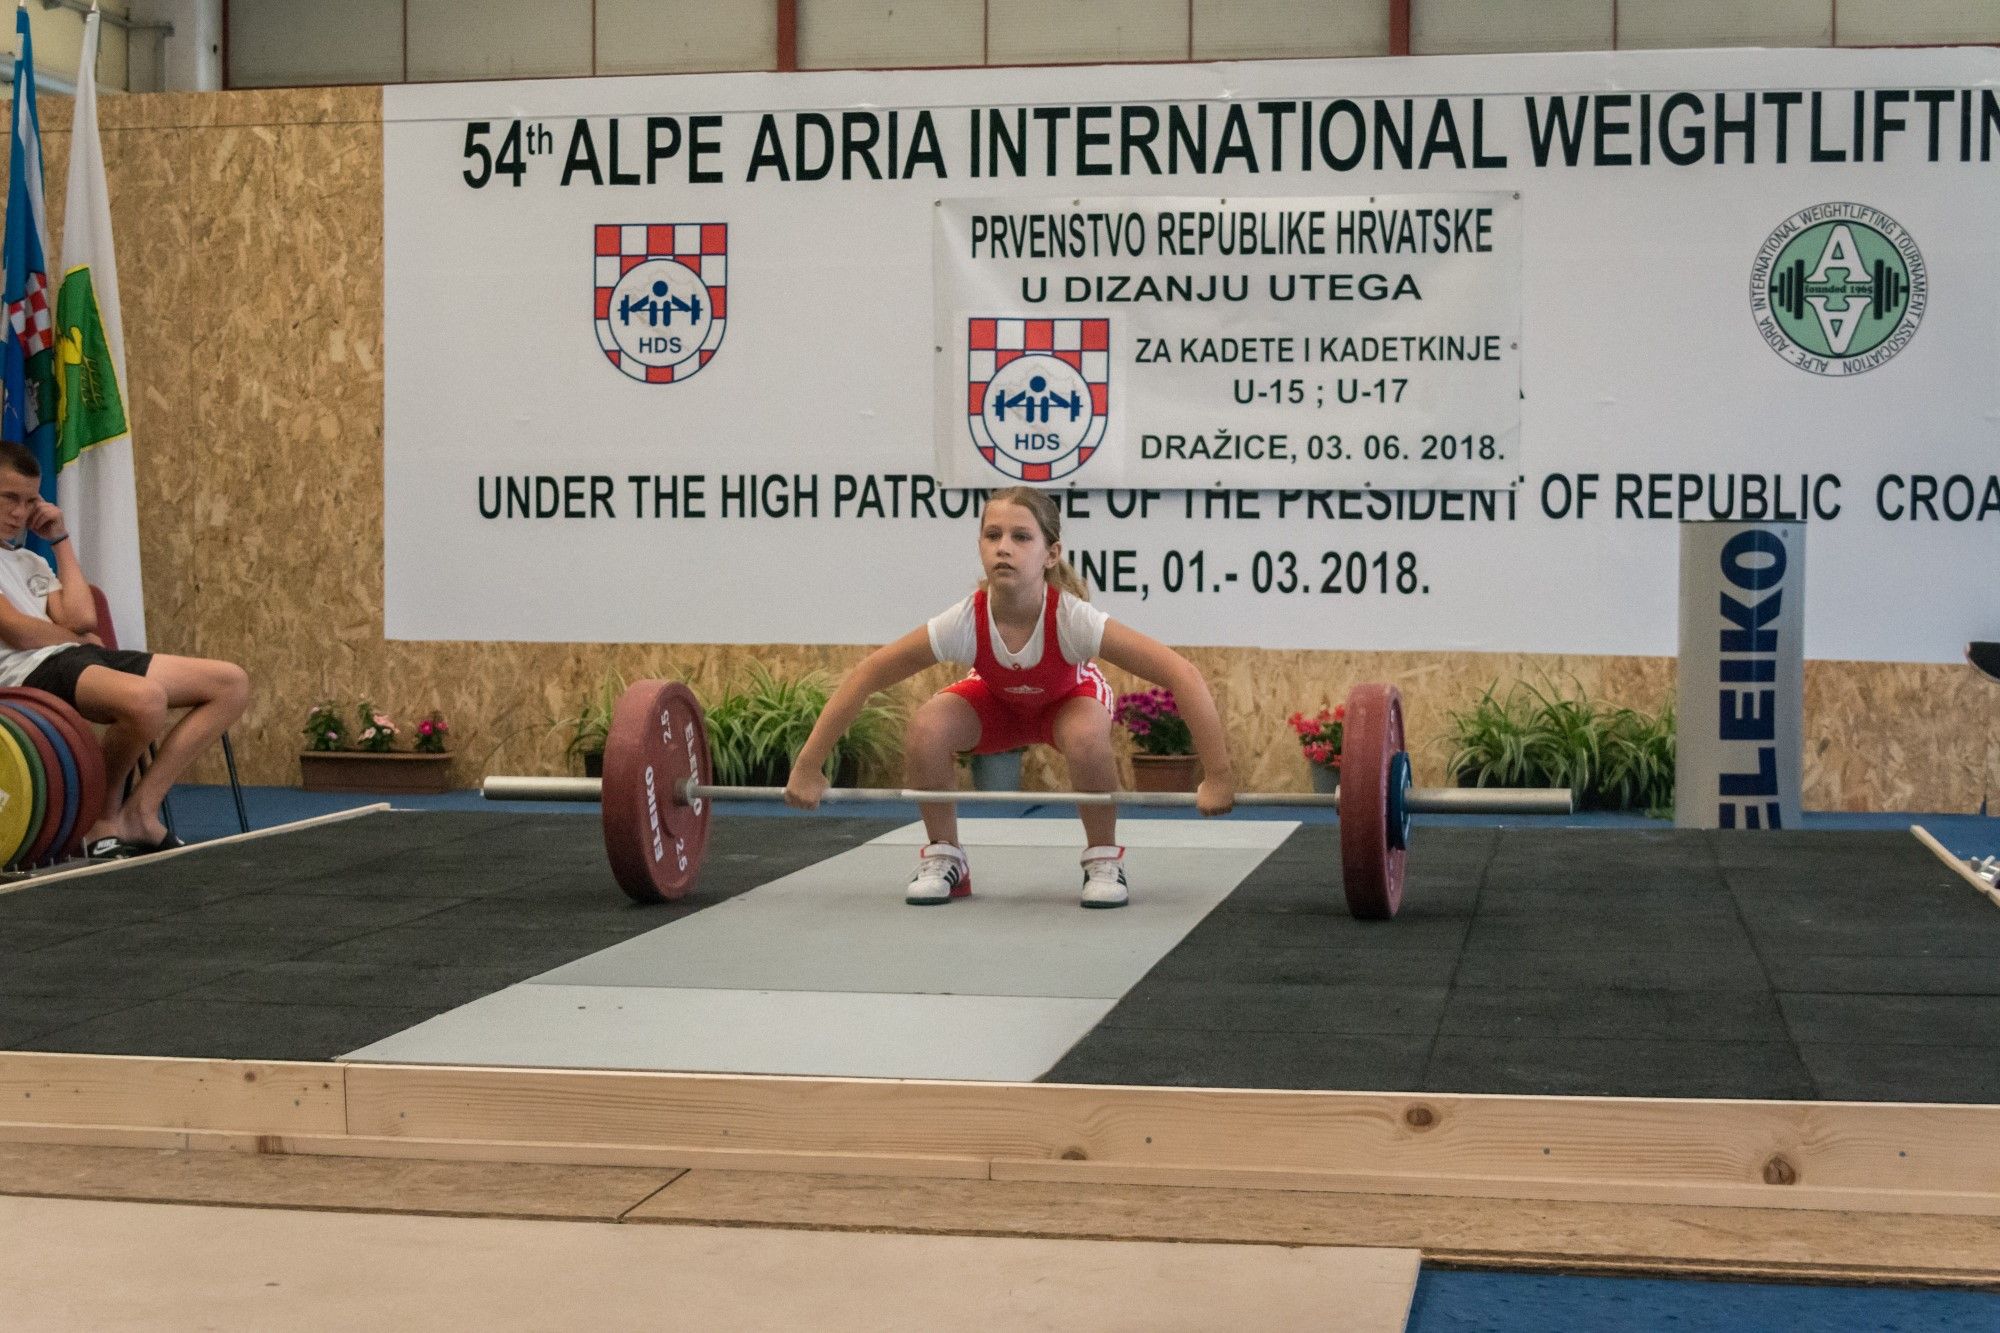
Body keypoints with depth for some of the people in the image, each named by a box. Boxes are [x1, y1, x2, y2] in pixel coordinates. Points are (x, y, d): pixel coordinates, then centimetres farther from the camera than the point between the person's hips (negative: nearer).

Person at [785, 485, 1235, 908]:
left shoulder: (1073, 620, -40)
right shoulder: (963, 623, -36)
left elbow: (1183, 675, -40)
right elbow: (865, 677, -26)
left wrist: (1216, 777, -40)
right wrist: (807, 768, -27)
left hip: (1068, 698, -1)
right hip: (998, 700, 1)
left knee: (1086, 737, -36)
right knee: (926, 726, -28)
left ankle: (1104, 859, -9)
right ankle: (943, 855, -3)